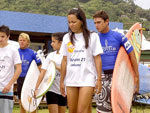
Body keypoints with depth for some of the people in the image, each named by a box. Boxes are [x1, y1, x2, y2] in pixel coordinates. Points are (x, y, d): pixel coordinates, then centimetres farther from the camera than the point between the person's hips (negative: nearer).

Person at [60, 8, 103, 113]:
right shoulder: (67, 38, 10)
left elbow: (97, 59, -1)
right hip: (71, 80, 4)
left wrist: (99, 79, -7)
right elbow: (65, 61, 12)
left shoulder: (92, 36, -1)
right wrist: (62, 81, 11)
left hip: (87, 79, -4)